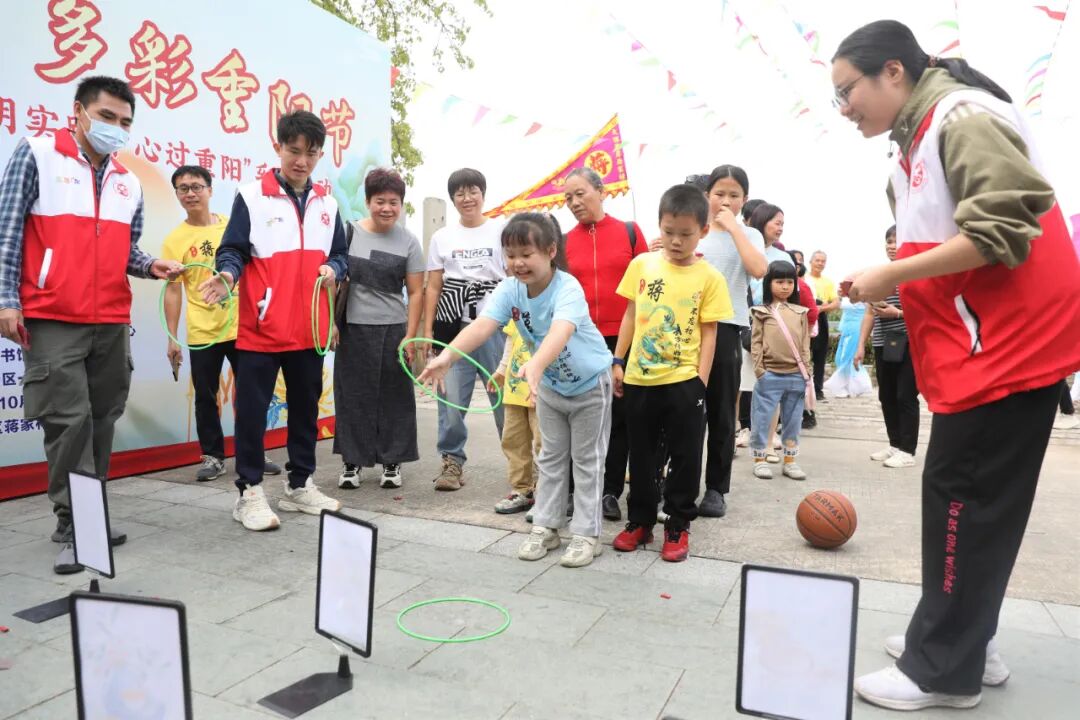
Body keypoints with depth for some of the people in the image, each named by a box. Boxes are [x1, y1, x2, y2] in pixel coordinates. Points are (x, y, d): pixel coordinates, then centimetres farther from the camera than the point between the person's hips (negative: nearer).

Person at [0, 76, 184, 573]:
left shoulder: (129, 181, 14)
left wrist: (151, 266, -5)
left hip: (112, 324, 5)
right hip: (52, 322, -5)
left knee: (101, 421, 8)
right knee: (69, 421, -7)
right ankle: (72, 527, 3)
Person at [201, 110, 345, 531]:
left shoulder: (327, 204, 11)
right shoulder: (251, 197, -3)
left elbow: (340, 255, 16)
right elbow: (233, 250, -5)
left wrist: (333, 269, -6)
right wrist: (227, 275, -25)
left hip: (310, 330, 5)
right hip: (261, 330, -5)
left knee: (306, 408, 13)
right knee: (252, 412, 1)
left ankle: (300, 485, 27)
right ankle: (249, 492, 13)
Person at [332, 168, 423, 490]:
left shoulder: (408, 242, 1)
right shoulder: (349, 233, 2)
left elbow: (415, 292, 1)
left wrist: (410, 336, -5)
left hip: (393, 330, 0)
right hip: (353, 329, 0)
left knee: (394, 397, 5)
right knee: (353, 396, 6)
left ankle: (392, 462, 18)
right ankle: (352, 462, 17)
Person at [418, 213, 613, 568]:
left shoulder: (567, 288, -33)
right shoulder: (509, 290, -18)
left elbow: (560, 332, -53)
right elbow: (482, 326, -34)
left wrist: (535, 366, -73)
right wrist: (447, 356, -52)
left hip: (590, 383, -5)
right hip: (550, 385, 5)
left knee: (587, 460, 5)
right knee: (551, 457, 15)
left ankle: (586, 534, 17)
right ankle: (545, 526, 26)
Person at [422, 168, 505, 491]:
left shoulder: (501, 230, 7)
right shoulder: (442, 237, 13)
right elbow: (433, 287, 11)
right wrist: (427, 329, 3)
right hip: (452, 326, 2)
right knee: (451, 397, 2)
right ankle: (452, 460, 15)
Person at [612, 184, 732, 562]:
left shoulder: (710, 277, -3)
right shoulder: (642, 265, 3)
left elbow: (708, 333, -2)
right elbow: (631, 316, 9)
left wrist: (701, 381, -7)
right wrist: (618, 362, 5)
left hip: (683, 381, -2)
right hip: (640, 378, 3)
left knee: (685, 457, 8)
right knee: (641, 455, 13)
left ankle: (678, 525, 23)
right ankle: (640, 521, 28)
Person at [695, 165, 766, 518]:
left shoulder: (748, 235, 5)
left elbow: (759, 269, -17)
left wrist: (733, 225, -11)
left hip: (726, 328, -1)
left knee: (721, 412, 5)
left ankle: (716, 488, 16)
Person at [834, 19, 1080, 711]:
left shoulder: (963, 116, -13)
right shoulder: (921, 139, 16)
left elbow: (1004, 229, -23)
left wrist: (892, 274, -18)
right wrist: (889, 288, 3)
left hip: (1011, 338, -10)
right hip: (981, 339, 10)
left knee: (962, 495, -5)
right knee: (965, 493, 13)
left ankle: (943, 668, 9)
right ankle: (962, 640, 27)